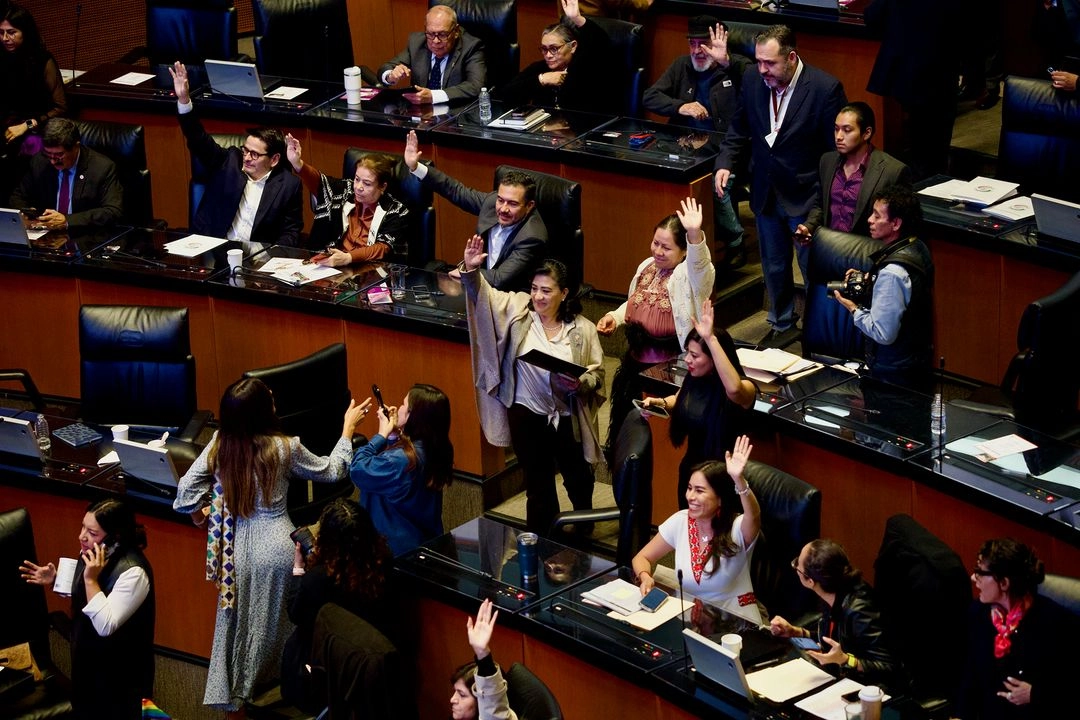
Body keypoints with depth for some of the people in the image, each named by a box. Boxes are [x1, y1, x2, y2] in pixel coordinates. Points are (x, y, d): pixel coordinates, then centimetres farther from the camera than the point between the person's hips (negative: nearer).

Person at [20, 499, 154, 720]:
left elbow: (105, 626, -33)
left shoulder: (133, 572, -31)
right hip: (88, 659, 8)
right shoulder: (92, 555, -4)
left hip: (117, 671, -8)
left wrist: (91, 579, -34)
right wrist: (55, 582, -2)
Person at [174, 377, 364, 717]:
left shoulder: (219, 445, -8)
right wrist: (348, 427, 13)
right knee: (278, 622, 17)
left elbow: (186, 489, -5)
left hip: (238, 548, 2)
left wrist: (199, 513, 16)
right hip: (275, 546, -2)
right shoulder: (284, 448, -13)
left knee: (238, 623, 14)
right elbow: (332, 471, 1)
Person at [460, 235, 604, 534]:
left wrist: (580, 383, -28)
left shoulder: (583, 329, -7)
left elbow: (597, 374, -7)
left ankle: (584, 532, 50)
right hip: (527, 416, 0)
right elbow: (483, 295, -13)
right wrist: (471, 270, -32)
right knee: (538, 487, 12)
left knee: (578, 480, 22)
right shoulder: (518, 310, -4)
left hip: (568, 419, 0)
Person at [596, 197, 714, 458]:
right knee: (626, 417, 20)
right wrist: (615, 317, 4)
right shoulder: (647, 266, 9)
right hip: (636, 358, 8)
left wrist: (695, 234, -60)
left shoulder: (690, 275, -15)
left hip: (671, 366, -8)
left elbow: (699, 263, -41)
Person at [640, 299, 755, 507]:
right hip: (690, 469, 7)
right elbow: (679, 401, 15)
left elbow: (734, 388, -52)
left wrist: (711, 339, -52)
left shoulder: (744, 389, -26)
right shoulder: (695, 378, -7)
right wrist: (659, 403, -8)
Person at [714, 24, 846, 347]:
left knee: (814, 268, 6)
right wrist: (725, 163, -8)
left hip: (806, 196, -5)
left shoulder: (824, 88, -19)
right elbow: (738, 131, 10)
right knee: (774, 266, 20)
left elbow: (838, 147, -13)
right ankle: (782, 326, 38)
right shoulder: (753, 84, -4)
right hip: (766, 193, 5)